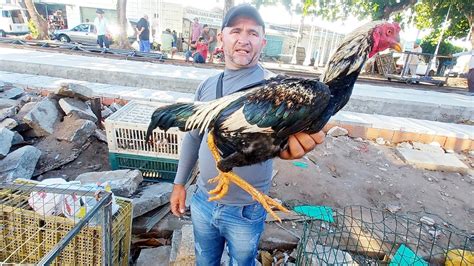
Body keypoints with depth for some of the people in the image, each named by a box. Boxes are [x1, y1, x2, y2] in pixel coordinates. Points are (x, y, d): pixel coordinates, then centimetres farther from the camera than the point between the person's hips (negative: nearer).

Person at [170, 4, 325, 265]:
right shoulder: (207, 85, -1)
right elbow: (193, 136, 8)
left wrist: (285, 141, -62)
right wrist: (179, 183, 11)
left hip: (246, 211, -4)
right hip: (203, 201, 4)